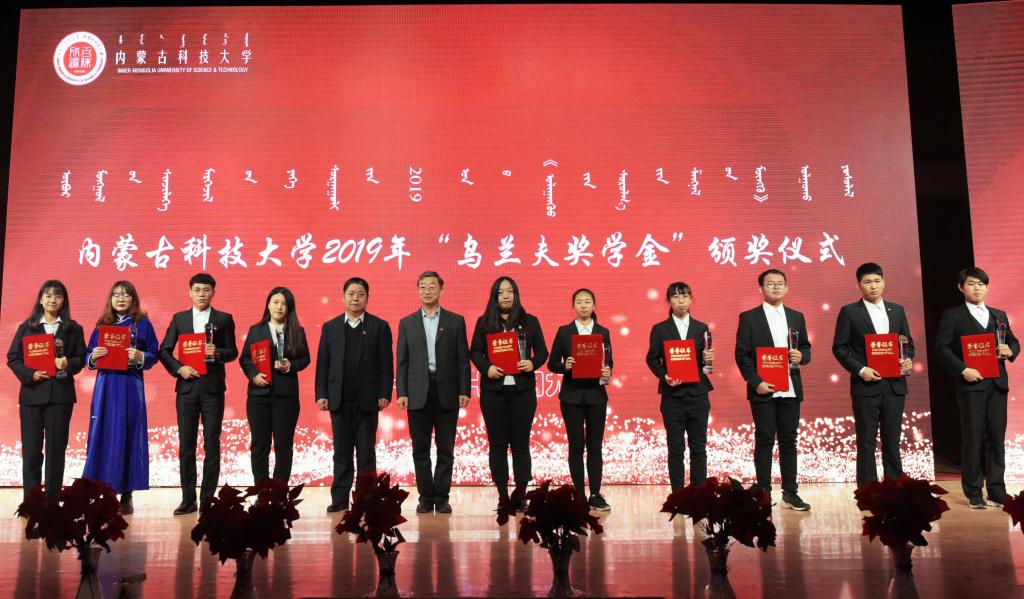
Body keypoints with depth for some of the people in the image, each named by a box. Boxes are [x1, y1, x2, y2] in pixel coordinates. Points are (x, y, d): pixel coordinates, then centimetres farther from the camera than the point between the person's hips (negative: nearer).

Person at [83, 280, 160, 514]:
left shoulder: (142, 324, 4)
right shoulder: (102, 324, 12)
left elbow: (154, 355, 1)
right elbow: (88, 357, 12)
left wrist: (140, 356, -18)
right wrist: (93, 356, -9)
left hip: (131, 387, -3)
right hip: (105, 386, 3)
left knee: (128, 436, -2)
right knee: (104, 436, 0)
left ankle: (127, 496, 4)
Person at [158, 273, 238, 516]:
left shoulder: (224, 319, 6)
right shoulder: (179, 318, 11)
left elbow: (233, 351, 4)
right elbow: (164, 351, 8)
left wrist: (217, 352, -16)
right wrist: (178, 368, -8)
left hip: (213, 388, -2)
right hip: (186, 386, 2)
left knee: (211, 444, 1)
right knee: (186, 445, 4)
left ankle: (208, 498, 8)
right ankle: (188, 499, 10)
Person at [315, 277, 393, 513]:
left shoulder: (379, 327, 4)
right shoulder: (330, 327, 10)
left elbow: (386, 364, 0)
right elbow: (322, 363, 7)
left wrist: (385, 394, -8)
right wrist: (321, 394, -1)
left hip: (367, 400, -2)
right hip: (339, 400, 2)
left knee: (366, 452, 4)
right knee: (341, 452, 6)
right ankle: (340, 498, 12)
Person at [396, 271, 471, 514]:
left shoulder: (456, 321, 6)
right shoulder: (407, 323, 10)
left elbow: (463, 359, 3)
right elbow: (402, 362, 7)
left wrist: (464, 391, -4)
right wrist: (401, 392, -2)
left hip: (446, 393, -1)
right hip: (418, 393, 1)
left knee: (445, 450, 4)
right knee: (420, 450, 4)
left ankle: (442, 497, 12)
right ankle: (426, 497, 13)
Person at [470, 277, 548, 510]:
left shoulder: (530, 321, 9)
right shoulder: (484, 322, 8)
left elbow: (542, 351, 8)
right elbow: (475, 351, 5)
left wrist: (533, 363, -12)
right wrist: (486, 368, -13)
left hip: (523, 389, 0)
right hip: (493, 389, 0)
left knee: (521, 443, 2)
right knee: (497, 443, 3)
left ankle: (520, 494, 8)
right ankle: (502, 496, 9)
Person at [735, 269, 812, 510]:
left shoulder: (796, 317, 13)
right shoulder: (749, 318, 0)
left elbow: (806, 348, 17)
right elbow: (742, 354, -4)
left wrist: (801, 356, -7)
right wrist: (756, 382, -13)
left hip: (790, 389, 4)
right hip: (763, 390, -4)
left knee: (789, 441, 7)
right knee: (764, 442, 1)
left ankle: (790, 493, 15)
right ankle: (764, 494, 8)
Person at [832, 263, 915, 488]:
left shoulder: (897, 310, 12)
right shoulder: (849, 312, -1)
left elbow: (908, 343, 16)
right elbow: (839, 347, -3)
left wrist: (908, 360, -5)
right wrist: (860, 370, -14)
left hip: (894, 385, 4)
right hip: (866, 385, -4)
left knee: (892, 441, 9)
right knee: (866, 443, 1)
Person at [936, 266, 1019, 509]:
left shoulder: (999, 315, 18)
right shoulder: (952, 316, 3)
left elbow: (1014, 343, 20)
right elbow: (942, 347, -5)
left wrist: (1010, 351, -3)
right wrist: (962, 370, -16)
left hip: (997, 384, 4)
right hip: (971, 383, -4)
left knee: (997, 437, 5)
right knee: (972, 438, -1)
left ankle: (996, 492, 12)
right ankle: (974, 493, 6)